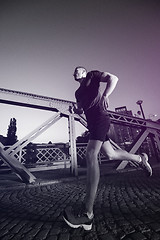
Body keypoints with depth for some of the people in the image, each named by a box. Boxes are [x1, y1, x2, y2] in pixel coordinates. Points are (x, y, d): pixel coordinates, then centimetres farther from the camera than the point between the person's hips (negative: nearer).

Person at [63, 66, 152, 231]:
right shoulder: (78, 92, 29)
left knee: (91, 155, -23)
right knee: (110, 155, 9)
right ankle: (140, 158, 36)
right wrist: (76, 110, 7)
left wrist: (105, 96, -19)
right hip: (92, 122, 8)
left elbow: (113, 78, -1)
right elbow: (80, 110, 31)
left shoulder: (92, 76, 12)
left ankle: (87, 214, -20)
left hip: (100, 117, -8)